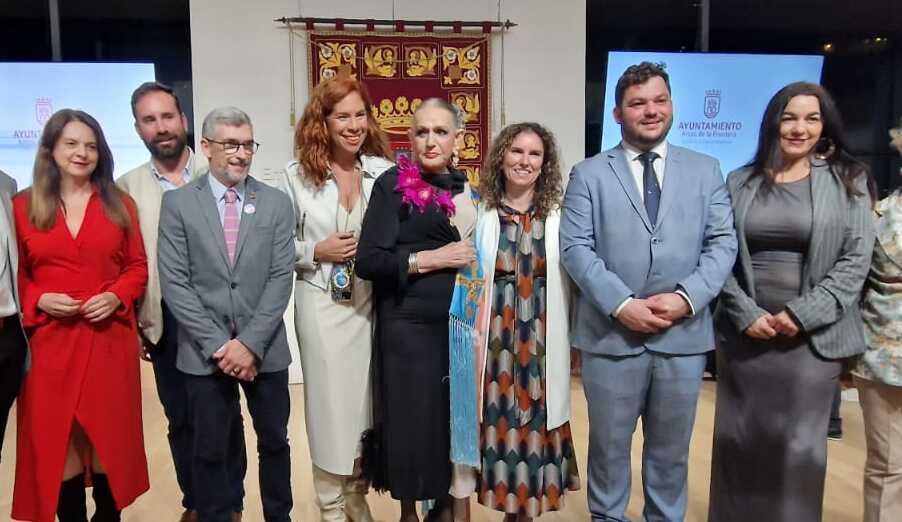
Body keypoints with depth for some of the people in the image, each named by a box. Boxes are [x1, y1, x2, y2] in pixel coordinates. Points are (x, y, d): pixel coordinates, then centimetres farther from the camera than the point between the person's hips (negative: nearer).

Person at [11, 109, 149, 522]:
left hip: (109, 338, 1)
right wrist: (38, 300, -12)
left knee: (108, 438, 8)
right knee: (56, 440, 6)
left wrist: (116, 296, -10)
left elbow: (137, 266, 7)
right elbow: (14, 274, 7)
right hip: (49, 341, 0)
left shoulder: (119, 204, 6)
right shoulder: (23, 206, 3)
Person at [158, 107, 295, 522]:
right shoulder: (177, 203, -1)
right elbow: (174, 283, -6)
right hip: (204, 352, -1)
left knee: (274, 442, 14)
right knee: (210, 451, 11)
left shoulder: (276, 202, 2)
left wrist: (251, 342, -12)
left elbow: (281, 278, -4)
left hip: (265, 348, 1)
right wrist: (217, 345, -12)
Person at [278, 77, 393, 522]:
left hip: (372, 301, 1)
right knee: (330, 401, 8)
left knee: (366, 399, 11)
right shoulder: (297, 175, -3)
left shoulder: (384, 171, -2)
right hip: (322, 304, -1)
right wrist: (316, 251, -13)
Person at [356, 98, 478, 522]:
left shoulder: (467, 187, 11)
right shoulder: (393, 184, -5)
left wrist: (475, 258, 4)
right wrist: (431, 258, -16)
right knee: (413, 419, 3)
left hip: (461, 324, 5)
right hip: (410, 326, -5)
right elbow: (367, 261, -13)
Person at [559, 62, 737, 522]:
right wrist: (621, 304, -17)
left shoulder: (705, 170, 9)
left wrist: (687, 298, -13)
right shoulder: (588, 174, 3)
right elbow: (575, 248, -6)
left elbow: (723, 242, 2)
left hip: (683, 334, 2)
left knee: (671, 448, 16)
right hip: (611, 333, -1)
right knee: (609, 446, 13)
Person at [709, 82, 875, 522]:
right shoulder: (740, 182, 7)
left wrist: (802, 314, -12)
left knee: (800, 446, 4)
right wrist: (745, 314, -8)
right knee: (739, 440, 8)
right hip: (744, 332, 2)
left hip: (813, 335, -1)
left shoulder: (848, 180, 3)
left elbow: (856, 260, -3)